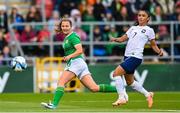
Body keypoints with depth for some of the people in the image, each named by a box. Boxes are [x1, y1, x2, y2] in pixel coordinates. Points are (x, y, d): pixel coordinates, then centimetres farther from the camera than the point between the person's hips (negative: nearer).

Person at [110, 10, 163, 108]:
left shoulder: (149, 30, 3)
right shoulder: (133, 28, 19)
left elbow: (153, 45, 7)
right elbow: (122, 39, 14)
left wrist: (159, 51, -12)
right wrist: (115, 39, -6)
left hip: (136, 57, -7)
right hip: (127, 56, 7)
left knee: (116, 73, -18)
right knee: (129, 81, 14)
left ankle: (121, 98, -11)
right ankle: (148, 95, 32)